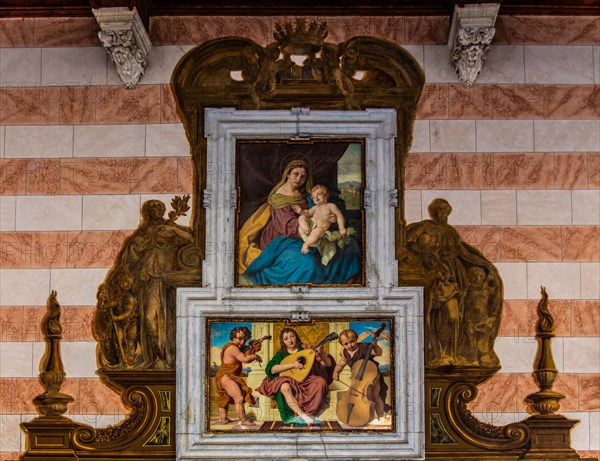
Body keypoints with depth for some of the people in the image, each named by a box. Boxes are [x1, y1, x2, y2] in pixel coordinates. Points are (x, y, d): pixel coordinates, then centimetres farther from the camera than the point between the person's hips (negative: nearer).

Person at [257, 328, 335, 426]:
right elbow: (271, 369, -7)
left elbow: (328, 364, 7)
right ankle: (303, 416, -44)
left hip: (306, 381, 1)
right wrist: (292, 365, -16)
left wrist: (321, 353, -15)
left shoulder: (306, 349, 11)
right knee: (285, 387, -36)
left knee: (321, 382, -31)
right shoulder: (281, 354, 12)